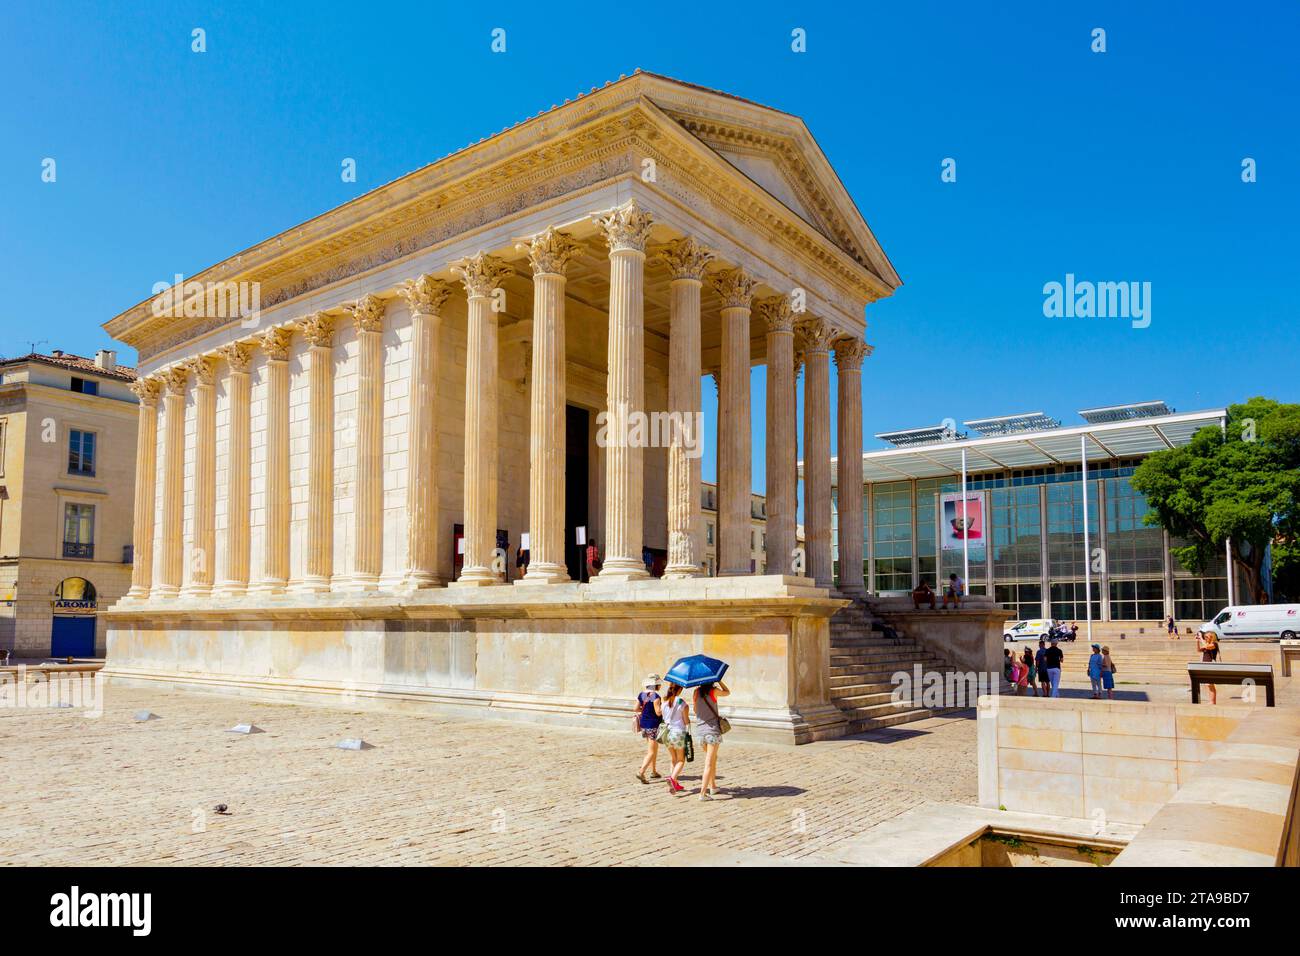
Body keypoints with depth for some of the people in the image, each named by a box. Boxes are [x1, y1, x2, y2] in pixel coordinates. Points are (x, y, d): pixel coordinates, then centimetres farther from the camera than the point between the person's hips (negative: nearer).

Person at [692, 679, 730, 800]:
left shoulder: (697, 691, 2)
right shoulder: (713, 691, -10)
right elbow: (727, 692, 9)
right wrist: (718, 680, 11)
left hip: (701, 730, 5)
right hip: (713, 730, -5)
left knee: (713, 758, 23)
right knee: (709, 763, -3)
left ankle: (713, 786, 33)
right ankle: (703, 793, -8)